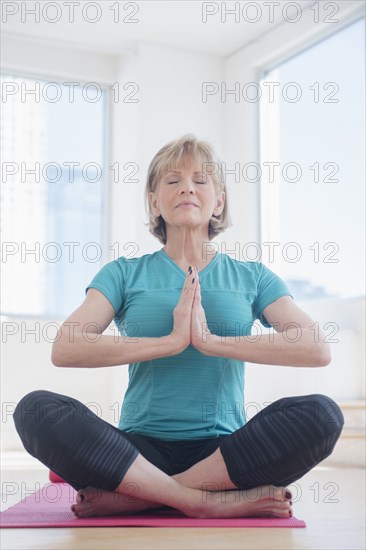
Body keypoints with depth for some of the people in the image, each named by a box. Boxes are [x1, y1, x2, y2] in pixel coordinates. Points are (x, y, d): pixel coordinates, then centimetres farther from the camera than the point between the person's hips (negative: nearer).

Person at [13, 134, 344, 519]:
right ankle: (214, 501, -28)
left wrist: (212, 341, -14)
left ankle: (132, 497, -22)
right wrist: (171, 341, -15)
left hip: (224, 452, 1)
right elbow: (64, 349, -7)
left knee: (321, 413, -27)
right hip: (142, 449, 0)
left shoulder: (252, 277, 12)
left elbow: (317, 349, -5)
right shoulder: (125, 274, 10)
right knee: (36, 409, -25)